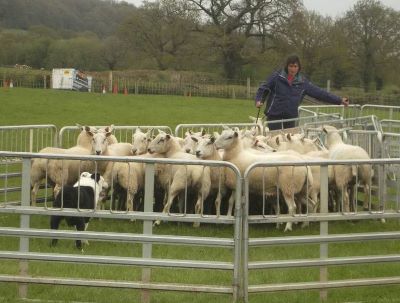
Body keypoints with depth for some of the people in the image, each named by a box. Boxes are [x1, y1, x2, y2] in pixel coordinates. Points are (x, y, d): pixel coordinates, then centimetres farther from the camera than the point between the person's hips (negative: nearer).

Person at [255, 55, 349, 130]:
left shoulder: (302, 82, 4)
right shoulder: (277, 76, -4)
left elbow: (319, 92, 4)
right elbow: (263, 88, -1)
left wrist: (339, 100, 1)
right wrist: (259, 100, -20)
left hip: (291, 116, 4)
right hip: (274, 114, -4)